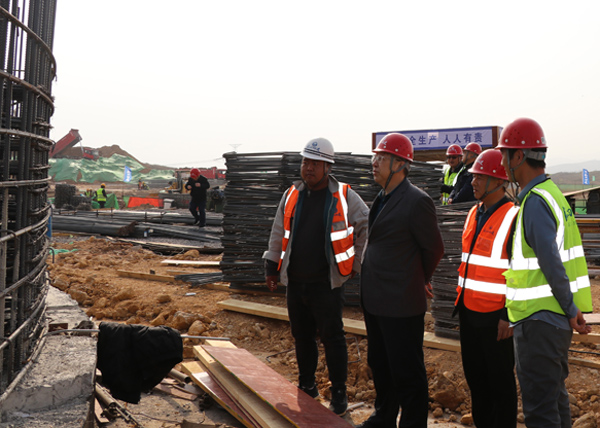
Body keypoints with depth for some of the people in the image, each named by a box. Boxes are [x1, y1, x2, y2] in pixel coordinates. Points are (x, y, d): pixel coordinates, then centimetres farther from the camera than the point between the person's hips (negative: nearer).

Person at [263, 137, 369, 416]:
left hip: (326, 284, -4)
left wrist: (357, 263, 3)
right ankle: (307, 386, 30)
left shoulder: (345, 197, -5)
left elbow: (368, 229, 3)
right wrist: (272, 267, 15)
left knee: (332, 338, 1)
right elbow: (278, 234, 15)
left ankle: (339, 393, 14)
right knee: (302, 337, 14)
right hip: (295, 281, 4)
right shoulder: (291, 195, 8)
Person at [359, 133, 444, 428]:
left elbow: (434, 249, -7)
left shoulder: (417, 201, -16)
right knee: (379, 365, 22)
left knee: (407, 373, 4)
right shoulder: (382, 199, 10)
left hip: (401, 304, -9)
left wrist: (420, 281, 7)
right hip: (375, 300, 9)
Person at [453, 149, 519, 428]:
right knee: (475, 377, 17)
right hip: (469, 311, 8)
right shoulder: (474, 214, 11)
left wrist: (509, 316, -17)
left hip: (495, 317, -8)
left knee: (500, 382, 6)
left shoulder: (514, 218, -14)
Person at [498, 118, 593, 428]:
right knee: (555, 396, 22)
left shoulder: (535, 202, -18)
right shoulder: (552, 193, 13)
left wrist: (570, 310, -13)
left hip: (539, 320, -10)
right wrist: (571, 309, 15)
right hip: (556, 318, 10)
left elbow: (552, 264, -23)